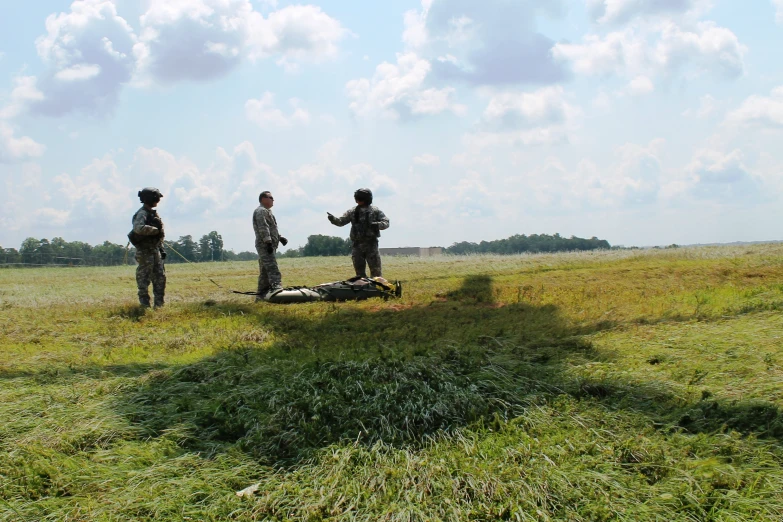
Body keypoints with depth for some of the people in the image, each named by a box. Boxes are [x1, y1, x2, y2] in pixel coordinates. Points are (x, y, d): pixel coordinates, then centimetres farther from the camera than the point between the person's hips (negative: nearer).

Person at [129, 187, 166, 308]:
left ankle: (159, 303, 17)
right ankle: (144, 305, 2)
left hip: (155, 250, 9)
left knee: (160, 277, 10)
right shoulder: (142, 214, -13)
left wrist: (161, 249, 19)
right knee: (144, 279, -2)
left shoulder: (153, 213, 15)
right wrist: (155, 230, -26)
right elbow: (138, 228, -34)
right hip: (145, 251, -9)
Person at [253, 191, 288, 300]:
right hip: (265, 245, -11)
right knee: (273, 270, -21)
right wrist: (268, 242, -25)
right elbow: (263, 228, -19)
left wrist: (280, 237, 15)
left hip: (267, 246, 11)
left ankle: (261, 295, 14)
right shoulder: (261, 211, -9)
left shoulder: (267, 211, 24)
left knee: (265, 272, 11)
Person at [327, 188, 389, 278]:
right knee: (359, 273, 7)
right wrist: (333, 219, -16)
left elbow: (386, 223, -3)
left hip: (371, 244, -3)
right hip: (357, 246, 3)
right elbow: (341, 221, 4)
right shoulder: (352, 211, 8)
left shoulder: (376, 211, 1)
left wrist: (377, 224, -23)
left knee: (376, 271, -4)